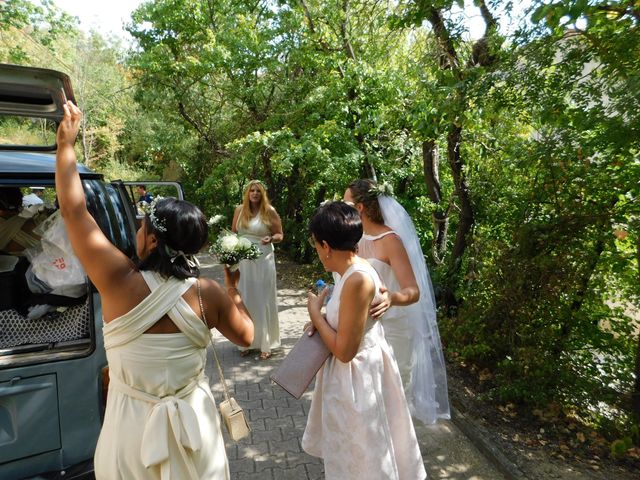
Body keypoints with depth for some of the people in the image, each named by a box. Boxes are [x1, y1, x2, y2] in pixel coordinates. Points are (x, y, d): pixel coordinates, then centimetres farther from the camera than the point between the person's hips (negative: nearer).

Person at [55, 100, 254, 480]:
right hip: (192, 426, 1)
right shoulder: (208, 294, -17)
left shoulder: (121, 282, -20)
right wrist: (233, 290, 8)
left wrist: (66, 144, -1)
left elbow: (74, 210, -10)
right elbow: (245, 336, -1)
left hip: (133, 427, 0)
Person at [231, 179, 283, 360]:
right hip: (243, 260, 4)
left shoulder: (269, 211, -5)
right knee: (245, 299, 10)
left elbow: (280, 235, -1)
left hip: (263, 260, -3)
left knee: (263, 299, 2)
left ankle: (265, 344, 12)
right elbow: (233, 232, 16)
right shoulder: (239, 210, 5)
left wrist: (271, 239, -22)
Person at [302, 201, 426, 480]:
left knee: (358, 452, 17)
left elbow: (344, 350, -28)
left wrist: (315, 314, -15)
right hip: (356, 371, 9)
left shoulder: (357, 280, -31)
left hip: (355, 377, -9)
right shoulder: (356, 269, -3)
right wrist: (324, 319, -1)